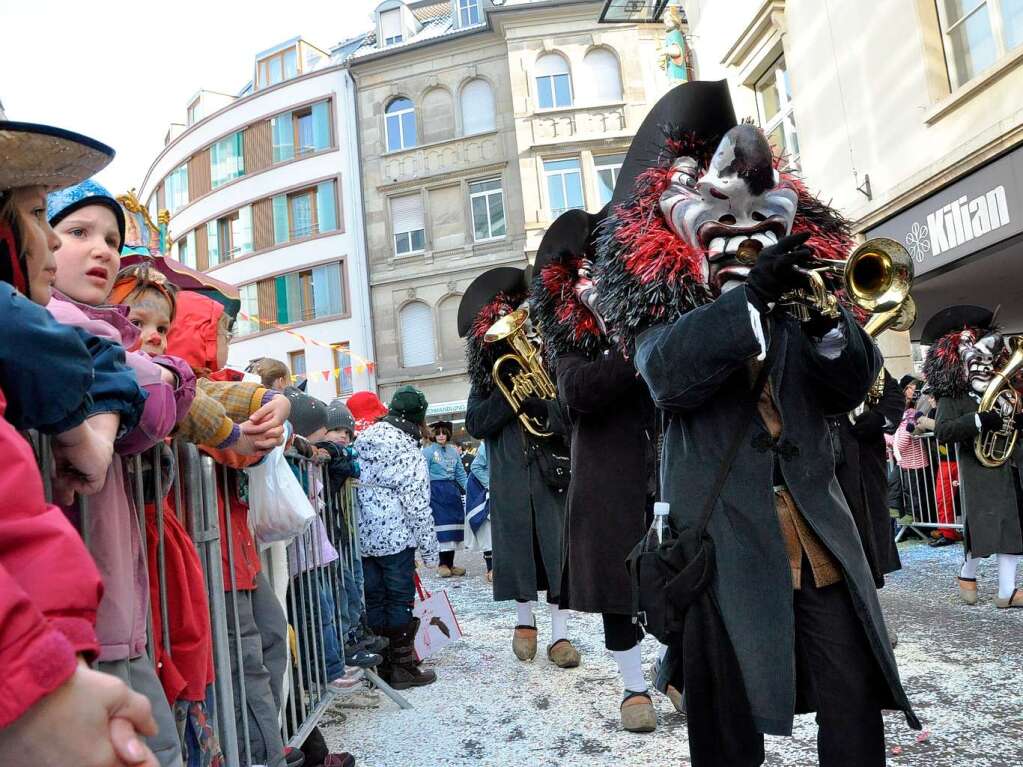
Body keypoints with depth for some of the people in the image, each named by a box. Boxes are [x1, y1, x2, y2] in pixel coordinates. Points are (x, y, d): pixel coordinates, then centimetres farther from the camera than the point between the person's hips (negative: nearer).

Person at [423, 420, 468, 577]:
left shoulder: (453, 450, 11)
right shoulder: (428, 451, -3)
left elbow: (460, 473, 14)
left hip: (453, 490, 5)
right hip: (437, 491, -5)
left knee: (454, 522, 6)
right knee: (441, 523, -7)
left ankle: (450, 563, 15)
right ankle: (443, 564, 3)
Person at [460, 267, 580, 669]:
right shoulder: (487, 373, 8)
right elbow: (475, 423, -3)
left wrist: (543, 408, -25)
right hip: (510, 478, 2)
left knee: (558, 548, 0)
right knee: (517, 548, 9)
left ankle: (560, 633, 12)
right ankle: (524, 620, 29)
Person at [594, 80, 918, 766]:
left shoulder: (794, 291, 12)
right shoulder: (664, 300, 1)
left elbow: (851, 389, 6)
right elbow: (665, 376, -20)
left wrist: (826, 318, -13)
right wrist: (750, 294, -25)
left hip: (820, 528, 4)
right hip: (725, 533, -3)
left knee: (856, 696, 9)